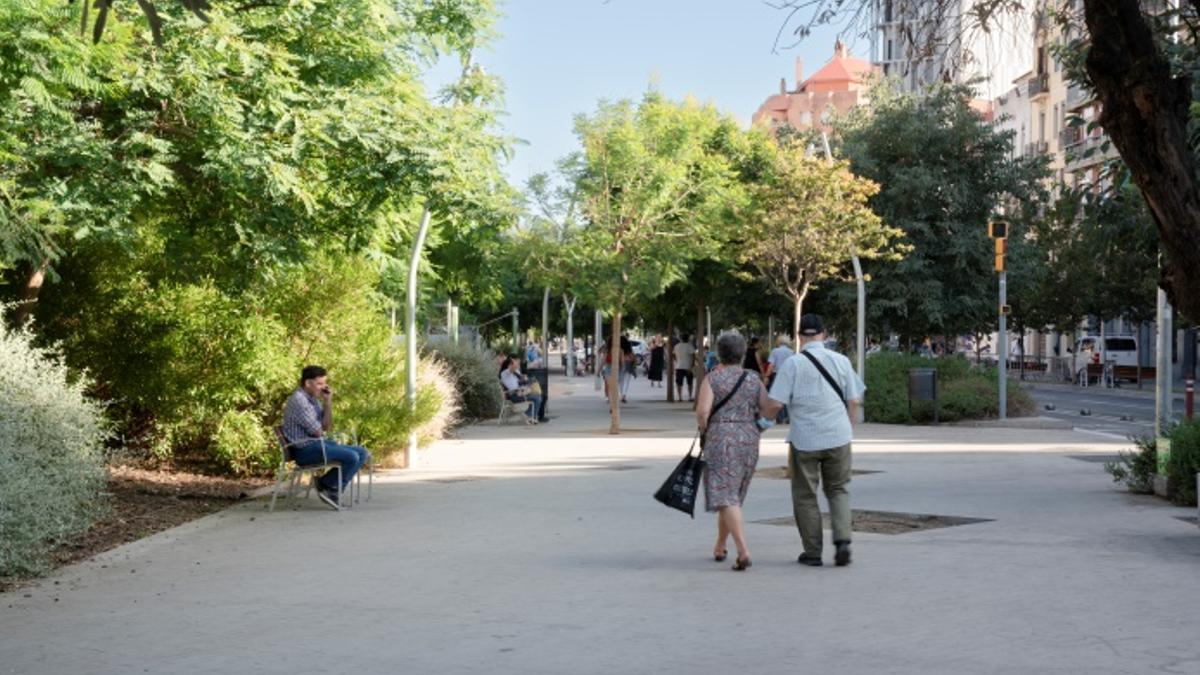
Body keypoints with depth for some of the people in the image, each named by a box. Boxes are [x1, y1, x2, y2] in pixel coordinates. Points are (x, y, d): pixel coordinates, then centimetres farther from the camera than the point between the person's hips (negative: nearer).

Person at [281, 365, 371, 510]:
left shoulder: (314, 399, 13)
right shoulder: (298, 400, -17)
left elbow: (327, 426, 8)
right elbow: (316, 431, -16)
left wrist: (328, 402, -1)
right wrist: (322, 433, 7)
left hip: (318, 443, 10)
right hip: (305, 449, -10)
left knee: (362, 453, 2)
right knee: (352, 457, -23)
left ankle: (333, 490, -3)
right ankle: (325, 485, -2)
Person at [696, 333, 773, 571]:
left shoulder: (713, 379, -4)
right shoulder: (754, 381, 7)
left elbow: (702, 411, -15)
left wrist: (704, 431, 3)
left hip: (721, 441, -5)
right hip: (749, 441, 5)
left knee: (726, 498, -8)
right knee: (731, 495, 20)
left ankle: (743, 551, -23)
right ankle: (719, 547, 30)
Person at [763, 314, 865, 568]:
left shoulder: (793, 364, -8)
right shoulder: (841, 361, 3)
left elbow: (776, 402, -11)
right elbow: (854, 400, 7)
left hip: (804, 439, -3)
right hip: (838, 436, 3)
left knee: (805, 497, 10)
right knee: (838, 490, 16)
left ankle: (812, 552, 13)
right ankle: (842, 540, -2)